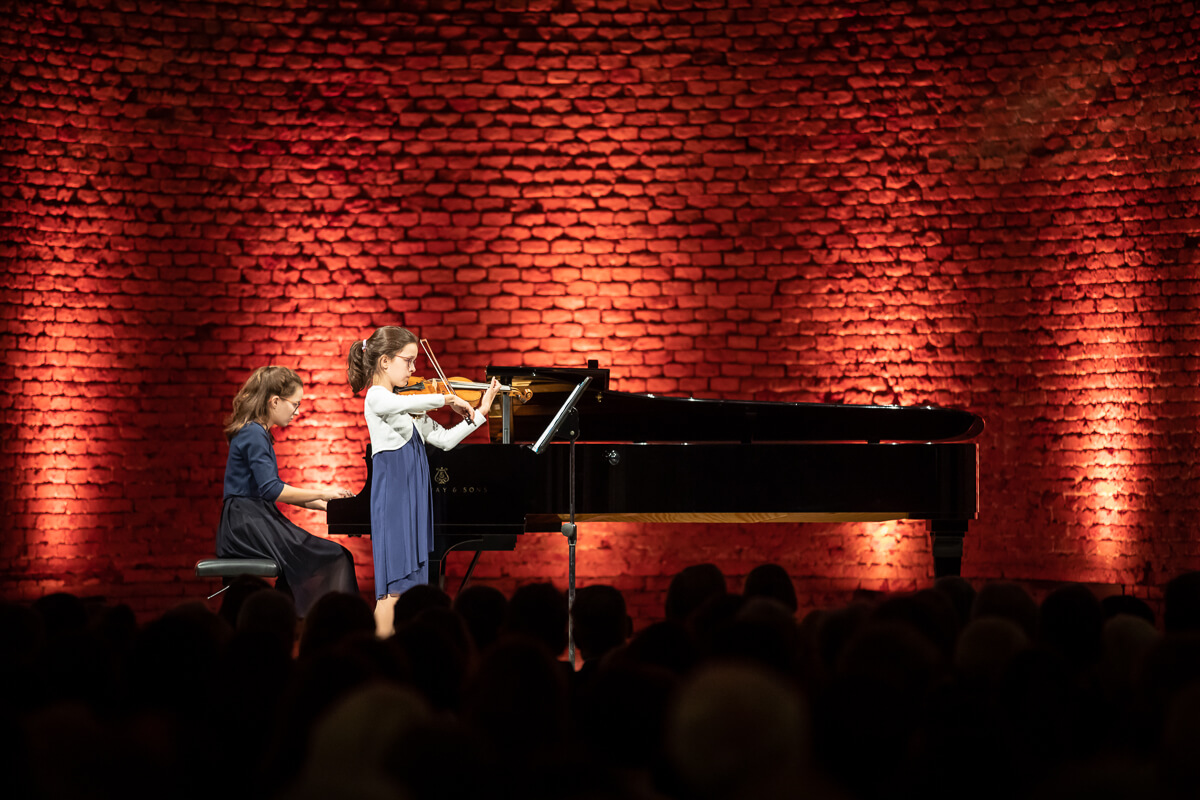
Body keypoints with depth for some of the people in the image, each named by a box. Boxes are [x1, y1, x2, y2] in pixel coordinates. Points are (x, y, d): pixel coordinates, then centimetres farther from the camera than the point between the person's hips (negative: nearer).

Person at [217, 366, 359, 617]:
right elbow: (271, 490, -21)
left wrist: (322, 504, 16)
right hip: (247, 524, -10)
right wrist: (321, 493, -12)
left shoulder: (257, 433, 18)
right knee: (336, 558, -16)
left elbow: (274, 489, 23)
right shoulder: (253, 434, -13)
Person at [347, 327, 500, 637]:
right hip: (393, 495, -8)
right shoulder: (376, 397, -9)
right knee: (394, 585, -8)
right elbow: (404, 405, -32)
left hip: (414, 496, 8)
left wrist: (480, 412, 10)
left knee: (409, 581, 6)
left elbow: (444, 439, 15)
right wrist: (445, 399, -21)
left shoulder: (409, 405, 17)